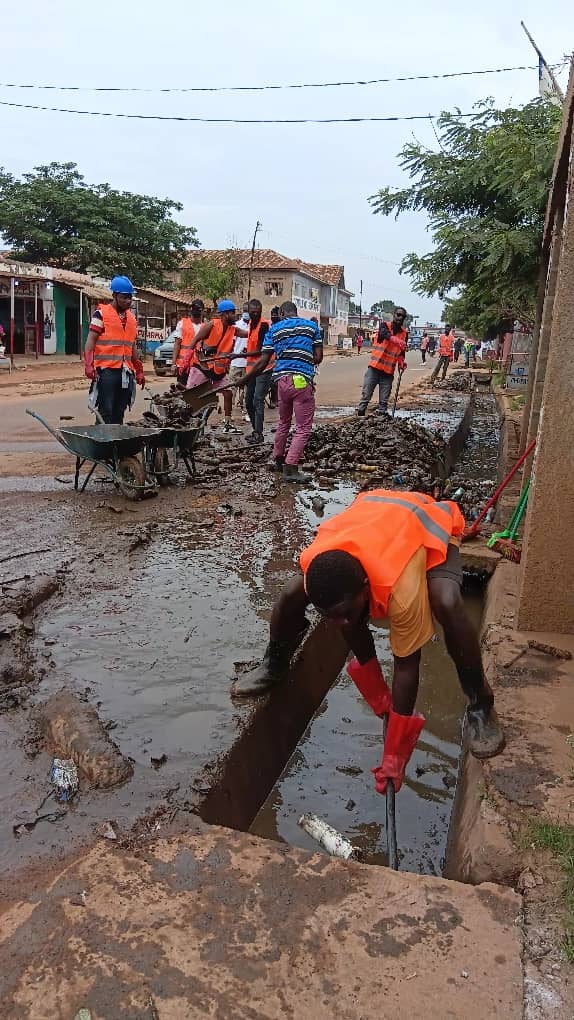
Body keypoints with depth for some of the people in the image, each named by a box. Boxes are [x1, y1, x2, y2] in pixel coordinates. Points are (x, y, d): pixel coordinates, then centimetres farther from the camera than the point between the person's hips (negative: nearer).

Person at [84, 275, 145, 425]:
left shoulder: (132, 318, 19)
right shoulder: (101, 314, -1)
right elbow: (91, 341, -4)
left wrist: (139, 370, 22)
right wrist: (89, 365, -16)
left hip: (126, 372, 6)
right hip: (106, 370, -6)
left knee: (119, 413, 9)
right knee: (105, 412, -7)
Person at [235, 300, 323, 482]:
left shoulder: (274, 329, 11)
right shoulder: (312, 326, 9)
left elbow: (263, 362, 6)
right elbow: (318, 357, 5)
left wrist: (244, 379, 16)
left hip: (282, 379, 4)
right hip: (302, 381, -3)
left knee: (284, 422, 23)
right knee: (303, 427, 0)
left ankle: (277, 459, 34)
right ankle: (290, 468, -7)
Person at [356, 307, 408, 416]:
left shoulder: (404, 334, 8)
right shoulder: (385, 325, -2)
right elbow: (384, 334, -27)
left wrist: (401, 362, -3)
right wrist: (396, 340, -46)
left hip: (389, 371, 3)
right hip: (375, 367, -3)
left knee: (384, 400, 4)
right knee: (366, 394, -1)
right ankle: (360, 414, 6)